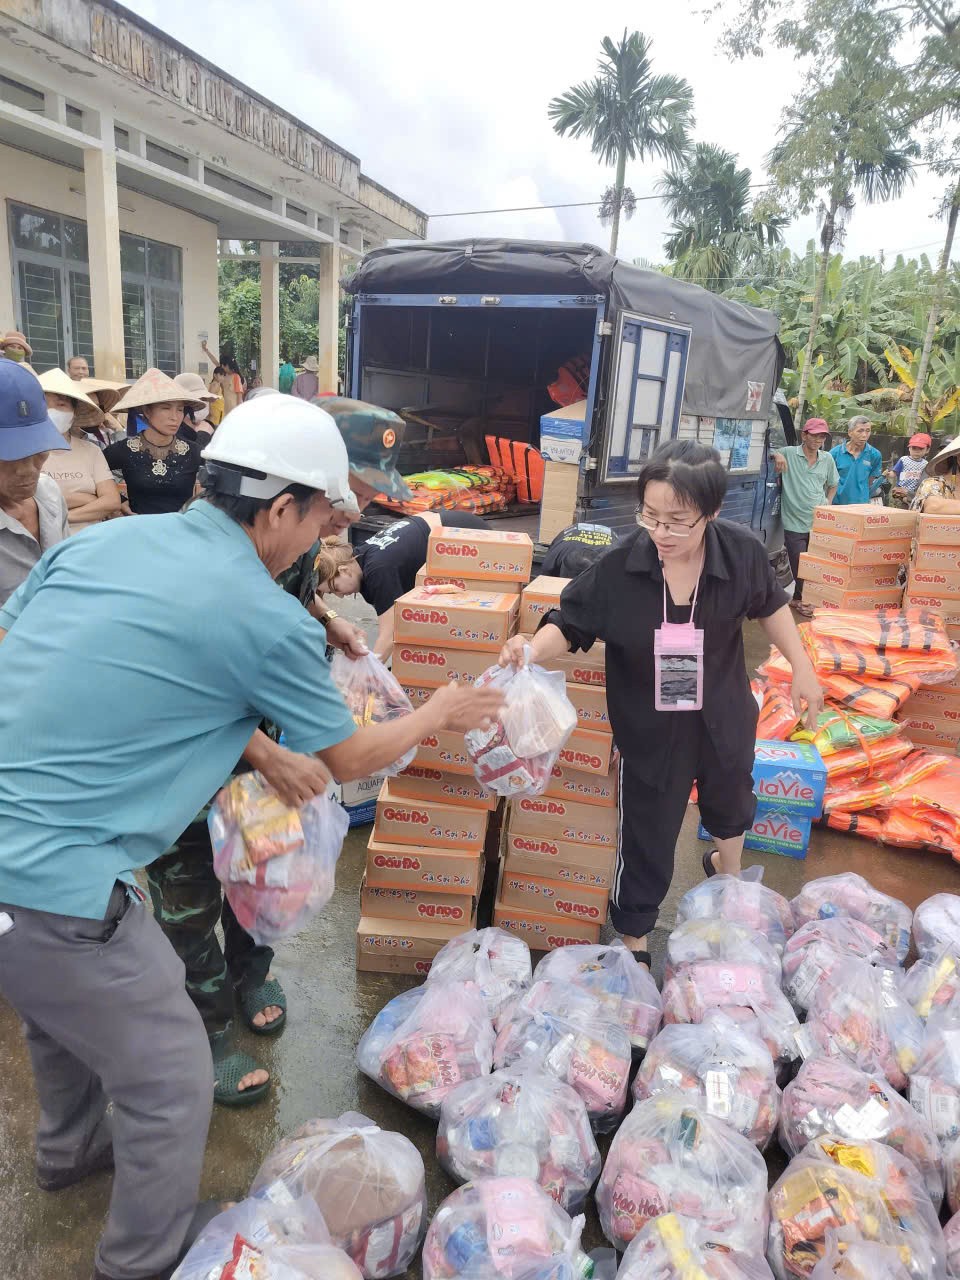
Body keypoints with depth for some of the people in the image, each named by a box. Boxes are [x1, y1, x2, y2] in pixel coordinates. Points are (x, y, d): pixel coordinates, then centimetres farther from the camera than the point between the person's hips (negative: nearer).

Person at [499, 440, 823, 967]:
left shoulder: (741, 552, -20)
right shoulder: (619, 566, -26)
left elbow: (770, 606, 1)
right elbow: (570, 623, -16)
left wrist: (801, 668, 5)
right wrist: (532, 650, -36)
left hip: (724, 717, 4)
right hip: (650, 728, -3)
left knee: (730, 803, 32)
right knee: (646, 840, 8)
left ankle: (726, 870, 68)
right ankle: (633, 940, 35)